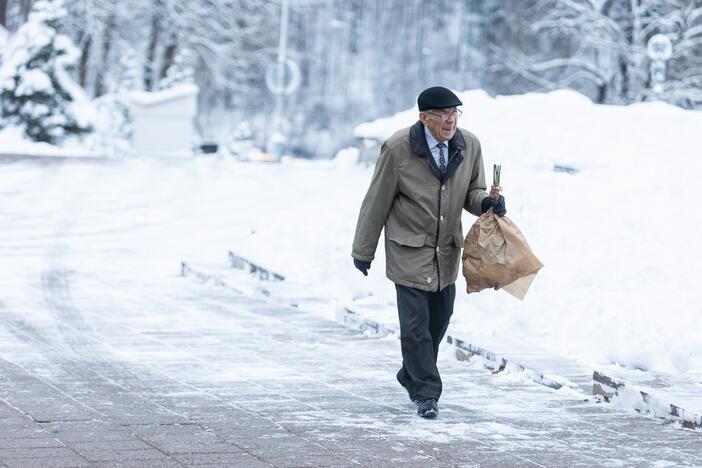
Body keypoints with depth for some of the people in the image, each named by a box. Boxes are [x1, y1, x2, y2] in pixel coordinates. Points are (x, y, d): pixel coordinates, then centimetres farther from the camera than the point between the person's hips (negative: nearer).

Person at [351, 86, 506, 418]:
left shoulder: (469, 145, -4)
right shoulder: (398, 149, -16)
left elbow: (472, 191, 10)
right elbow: (377, 201, -7)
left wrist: (486, 202, -15)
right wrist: (363, 250, 0)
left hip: (447, 251, 5)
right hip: (410, 250, -5)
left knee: (439, 318, 13)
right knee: (415, 323, -8)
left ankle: (412, 376, 35)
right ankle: (426, 393, 2)